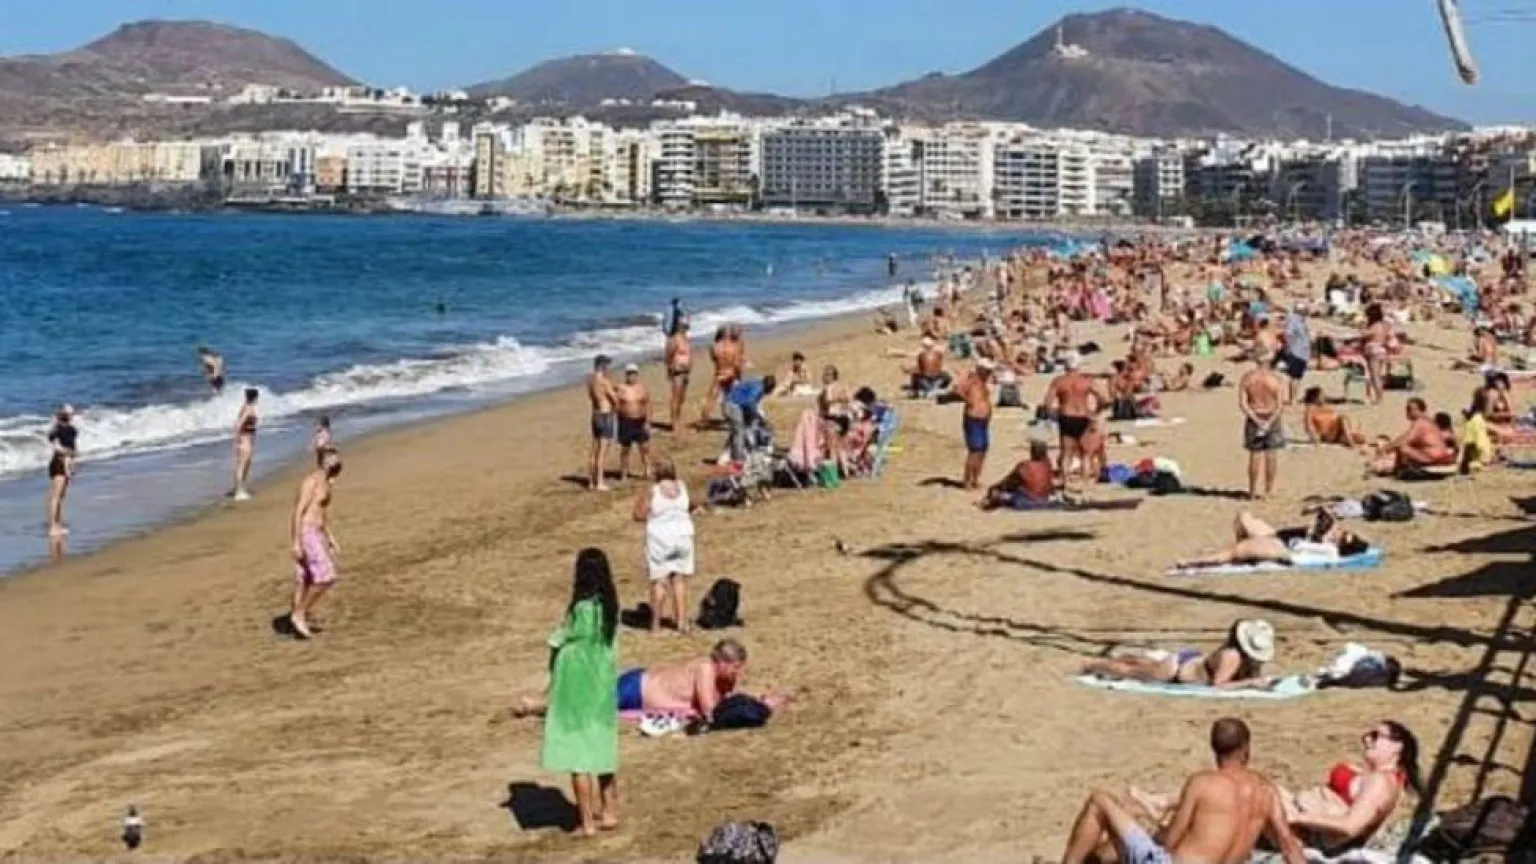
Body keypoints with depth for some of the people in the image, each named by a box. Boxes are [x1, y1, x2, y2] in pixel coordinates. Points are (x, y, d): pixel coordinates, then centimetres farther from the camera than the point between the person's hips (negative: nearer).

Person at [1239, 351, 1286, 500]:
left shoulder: (1247, 378, -5)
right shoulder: (1275, 379, -9)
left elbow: (1242, 404, -10)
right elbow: (1280, 404, -13)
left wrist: (1256, 420, -12)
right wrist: (1269, 422, -13)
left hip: (1254, 419, 1)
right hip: (1272, 418, -1)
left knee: (1255, 456, 5)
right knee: (1271, 456, 7)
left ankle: (1253, 491, 7)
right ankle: (1268, 490, 10)